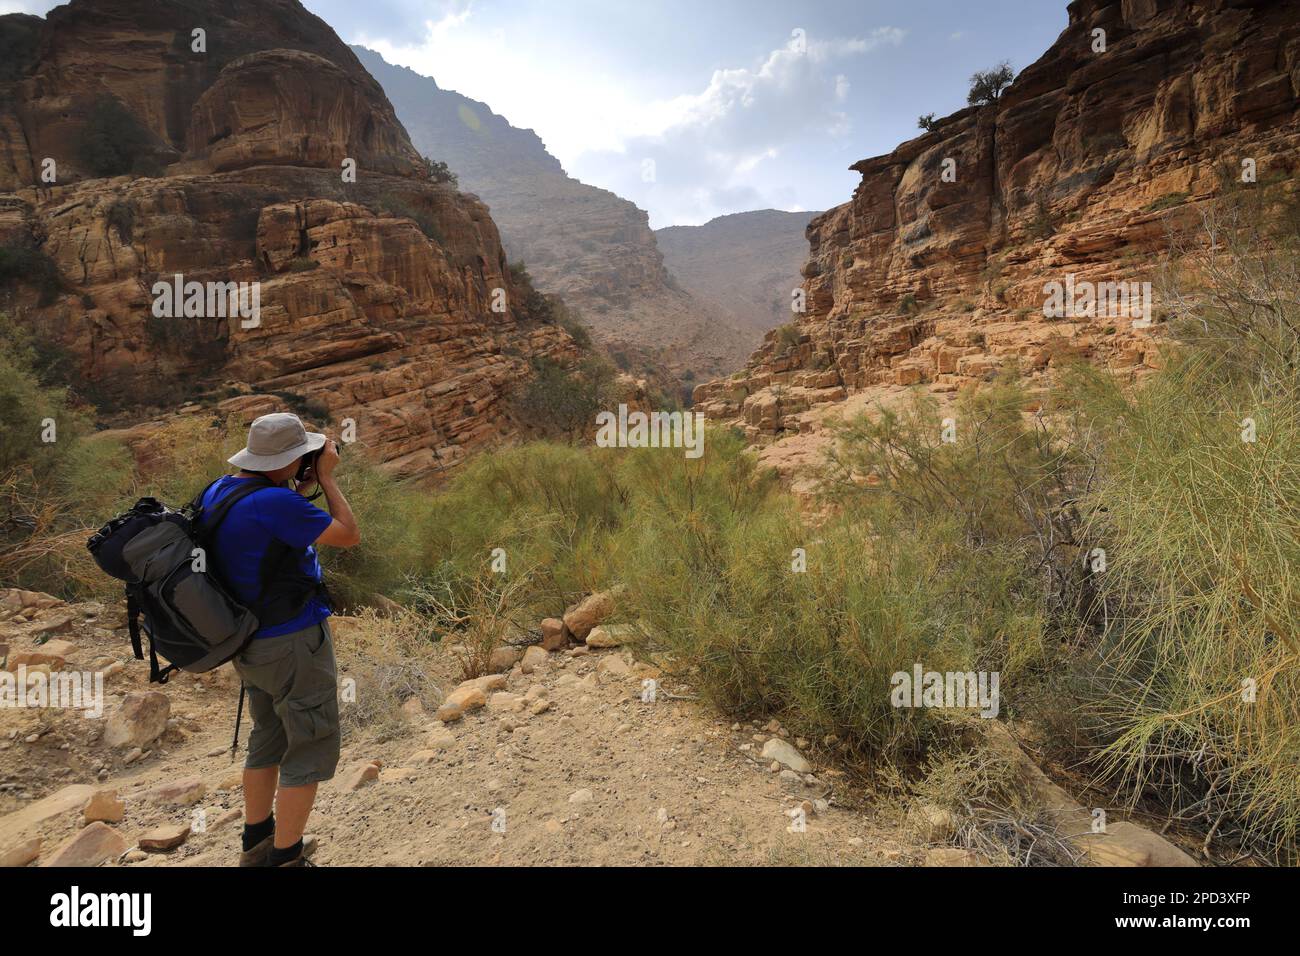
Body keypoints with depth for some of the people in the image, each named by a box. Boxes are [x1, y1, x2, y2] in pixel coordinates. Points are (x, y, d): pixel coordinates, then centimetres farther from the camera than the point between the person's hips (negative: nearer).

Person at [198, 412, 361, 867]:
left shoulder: (217, 490, 1)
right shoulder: (277, 502, -26)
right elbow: (349, 535, -16)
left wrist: (301, 489, 6)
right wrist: (326, 477, -9)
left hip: (249, 642, 9)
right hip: (293, 643, -9)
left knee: (268, 740, 24)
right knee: (309, 751, 6)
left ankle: (256, 842, 39)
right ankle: (284, 858, 16)